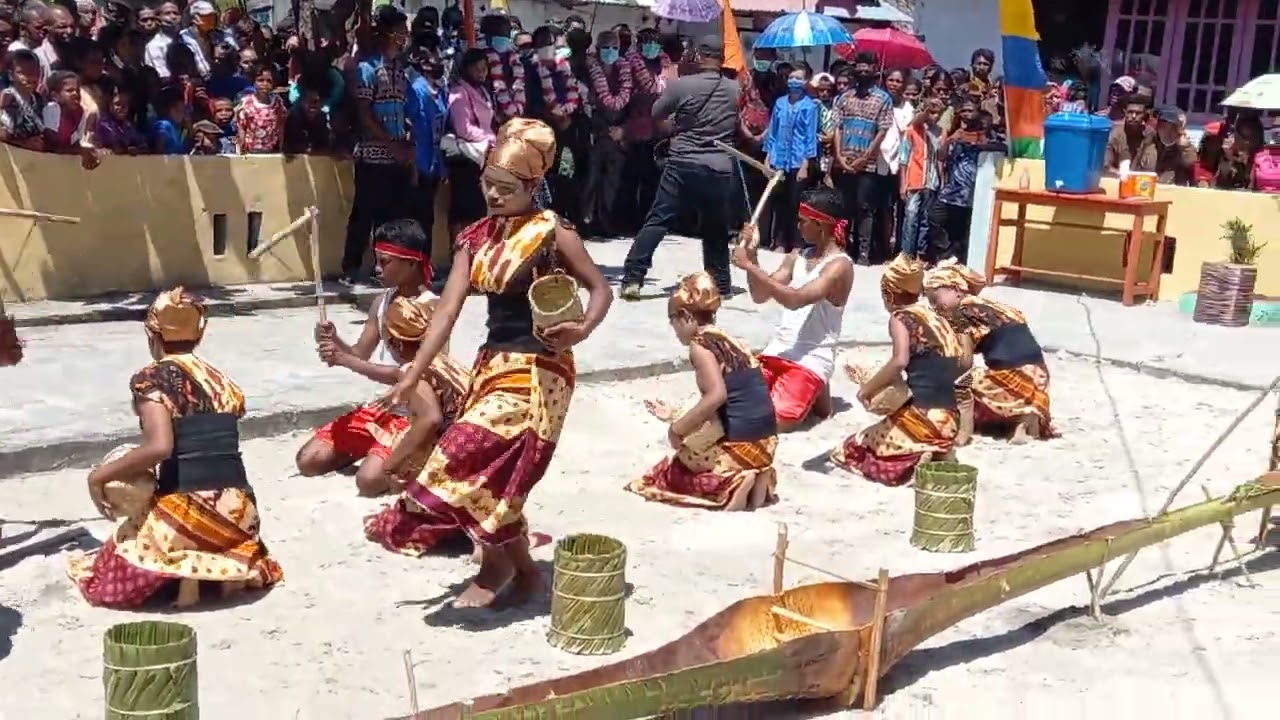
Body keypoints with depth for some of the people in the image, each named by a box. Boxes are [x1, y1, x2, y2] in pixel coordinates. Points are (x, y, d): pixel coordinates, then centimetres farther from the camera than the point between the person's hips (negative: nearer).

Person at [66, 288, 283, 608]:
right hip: (239, 508, 5)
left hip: (188, 511, -5)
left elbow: (159, 447, -18)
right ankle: (228, 565, 8)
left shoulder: (150, 377, -3)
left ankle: (183, 572, -7)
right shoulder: (221, 380, 15)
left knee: (107, 580, 16)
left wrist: (99, 475, -4)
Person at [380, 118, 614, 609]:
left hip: (538, 371, -7)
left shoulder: (552, 234, -11)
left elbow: (600, 288, -4)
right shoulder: (476, 238, 5)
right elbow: (448, 309, -1)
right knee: (491, 473, 9)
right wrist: (412, 374, -8)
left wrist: (582, 329, -25)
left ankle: (497, 563, 10)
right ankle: (524, 571, 28)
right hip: (493, 363, 7)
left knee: (467, 462, -13)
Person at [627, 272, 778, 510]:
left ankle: (728, 486, -8)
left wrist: (677, 429, -14)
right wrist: (675, 417, 28)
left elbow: (717, 396, -25)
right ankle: (753, 477, 7)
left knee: (669, 472, 11)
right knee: (686, 457, 28)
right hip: (764, 444, 8)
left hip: (738, 448, -8)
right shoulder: (733, 342, 15)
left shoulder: (700, 345, -10)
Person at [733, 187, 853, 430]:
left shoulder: (840, 265, -13)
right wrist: (751, 257, -3)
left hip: (811, 360, -8)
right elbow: (760, 296, 12)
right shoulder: (797, 257, 11)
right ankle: (807, 394, 21)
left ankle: (817, 397, 9)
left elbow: (795, 300, -25)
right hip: (777, 352, 8)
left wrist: (750, 266, -25)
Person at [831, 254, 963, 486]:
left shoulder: (900, 317, -4)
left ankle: (918, 461, -11)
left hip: (923, 416, -7)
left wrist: (868, 388, -10)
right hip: (949, 420, 7)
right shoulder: (937, 319, 16)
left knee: (852, 451, 5)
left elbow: (900, 361, -23)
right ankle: (938, 455, 4)